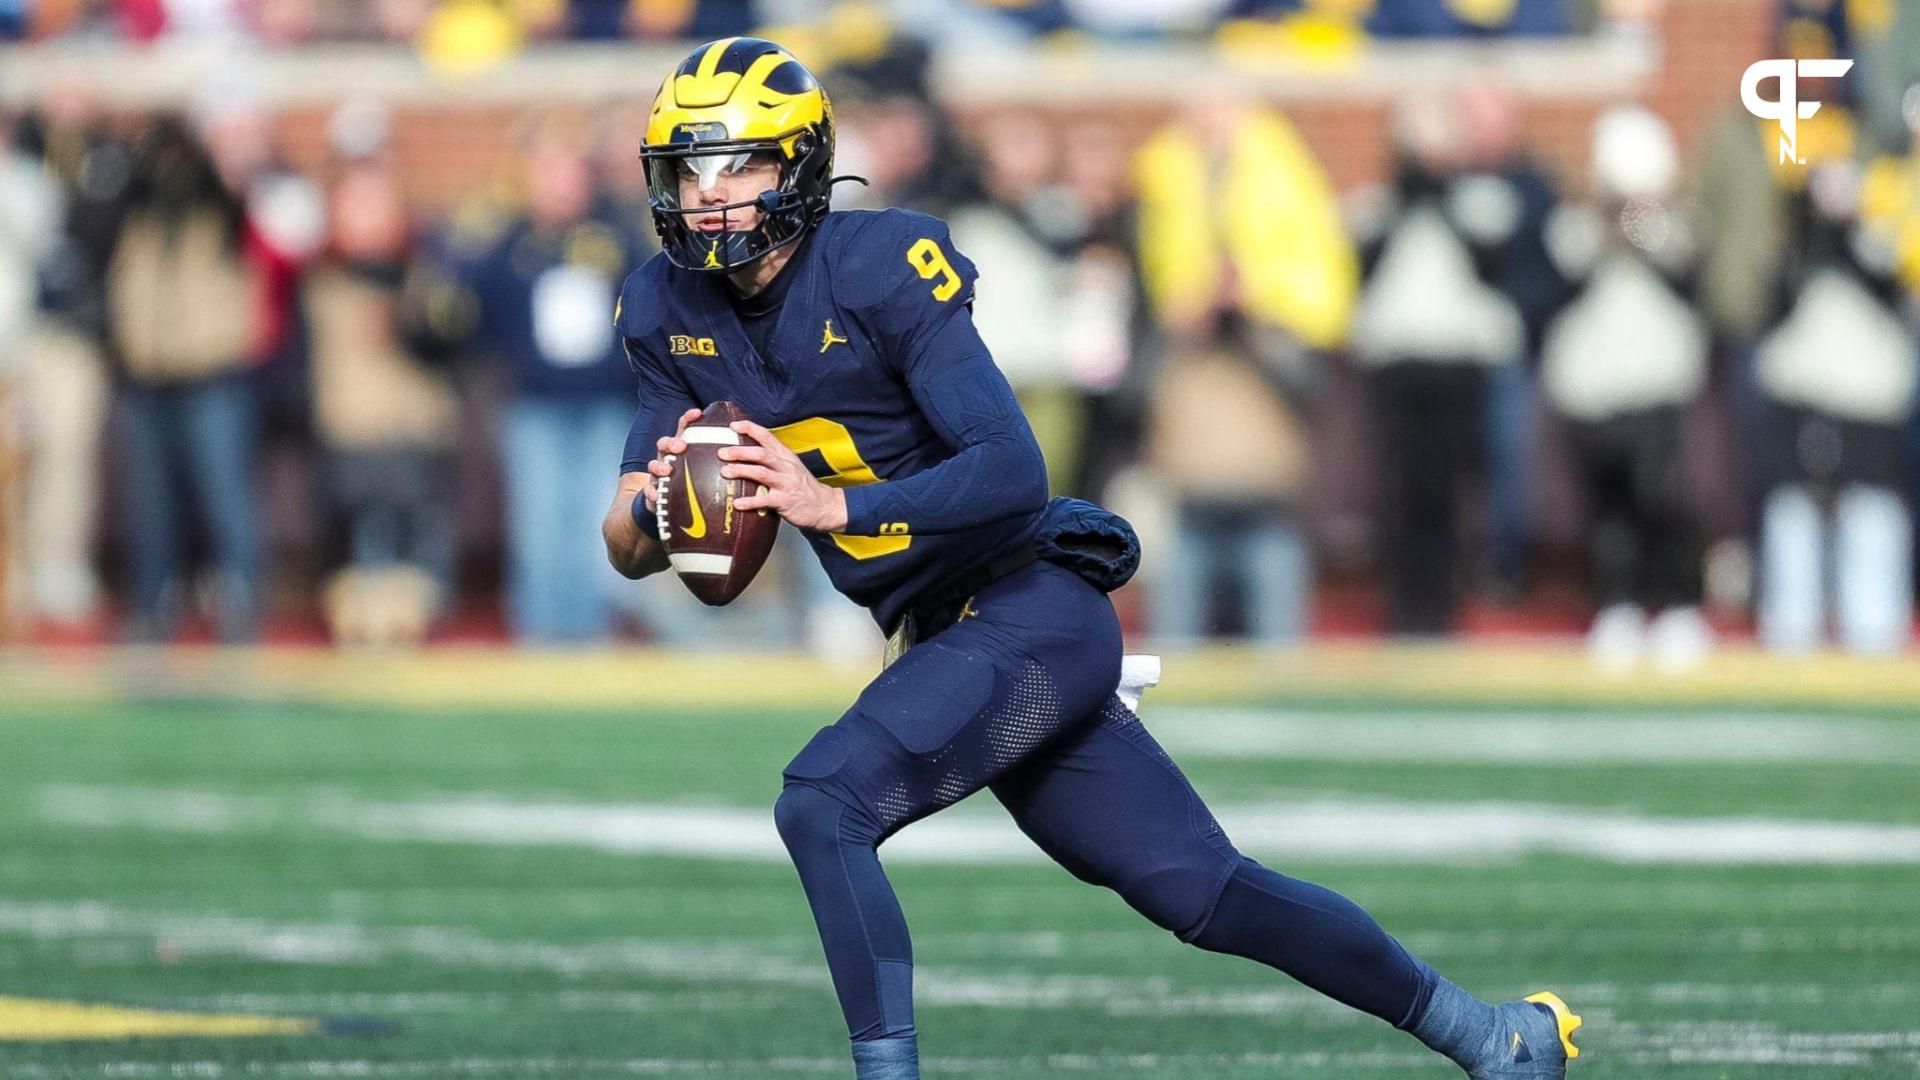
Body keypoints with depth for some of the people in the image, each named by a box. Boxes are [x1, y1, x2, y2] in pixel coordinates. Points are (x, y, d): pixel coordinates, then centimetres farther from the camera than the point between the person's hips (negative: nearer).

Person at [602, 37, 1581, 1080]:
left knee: (822, 804, -25)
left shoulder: (880, 269, -17)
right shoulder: (668, 311, 3)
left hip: (1032, 613, -7)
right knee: (1200, 892, 8)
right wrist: (657, 500, -17)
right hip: (946, 639, 7)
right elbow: (628, 551, 6)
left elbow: (1015, 473, -23)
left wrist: (833, 504, -30)